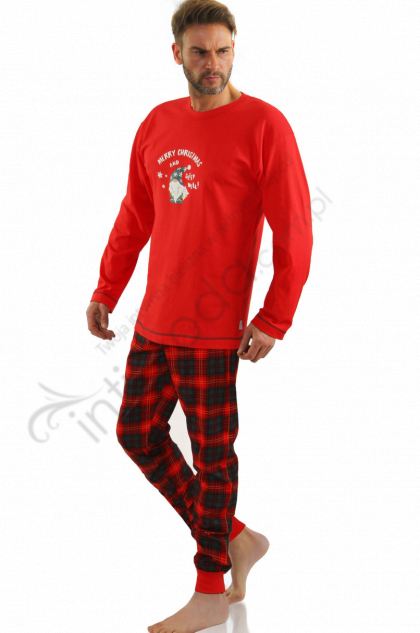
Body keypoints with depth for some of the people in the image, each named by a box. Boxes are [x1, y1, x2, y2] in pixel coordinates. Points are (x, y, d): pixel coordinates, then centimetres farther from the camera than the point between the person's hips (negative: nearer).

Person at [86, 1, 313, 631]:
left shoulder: (263, 125, -8)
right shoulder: (157, 125, 11)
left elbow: (294, 231, -11)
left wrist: (274, 320, -15)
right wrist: (106, 291, 12)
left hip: (212, 326, -7)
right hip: (155, 319, 7)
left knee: (212, 451, 3)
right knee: (138, 433, 13)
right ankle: (235, 538, 28)